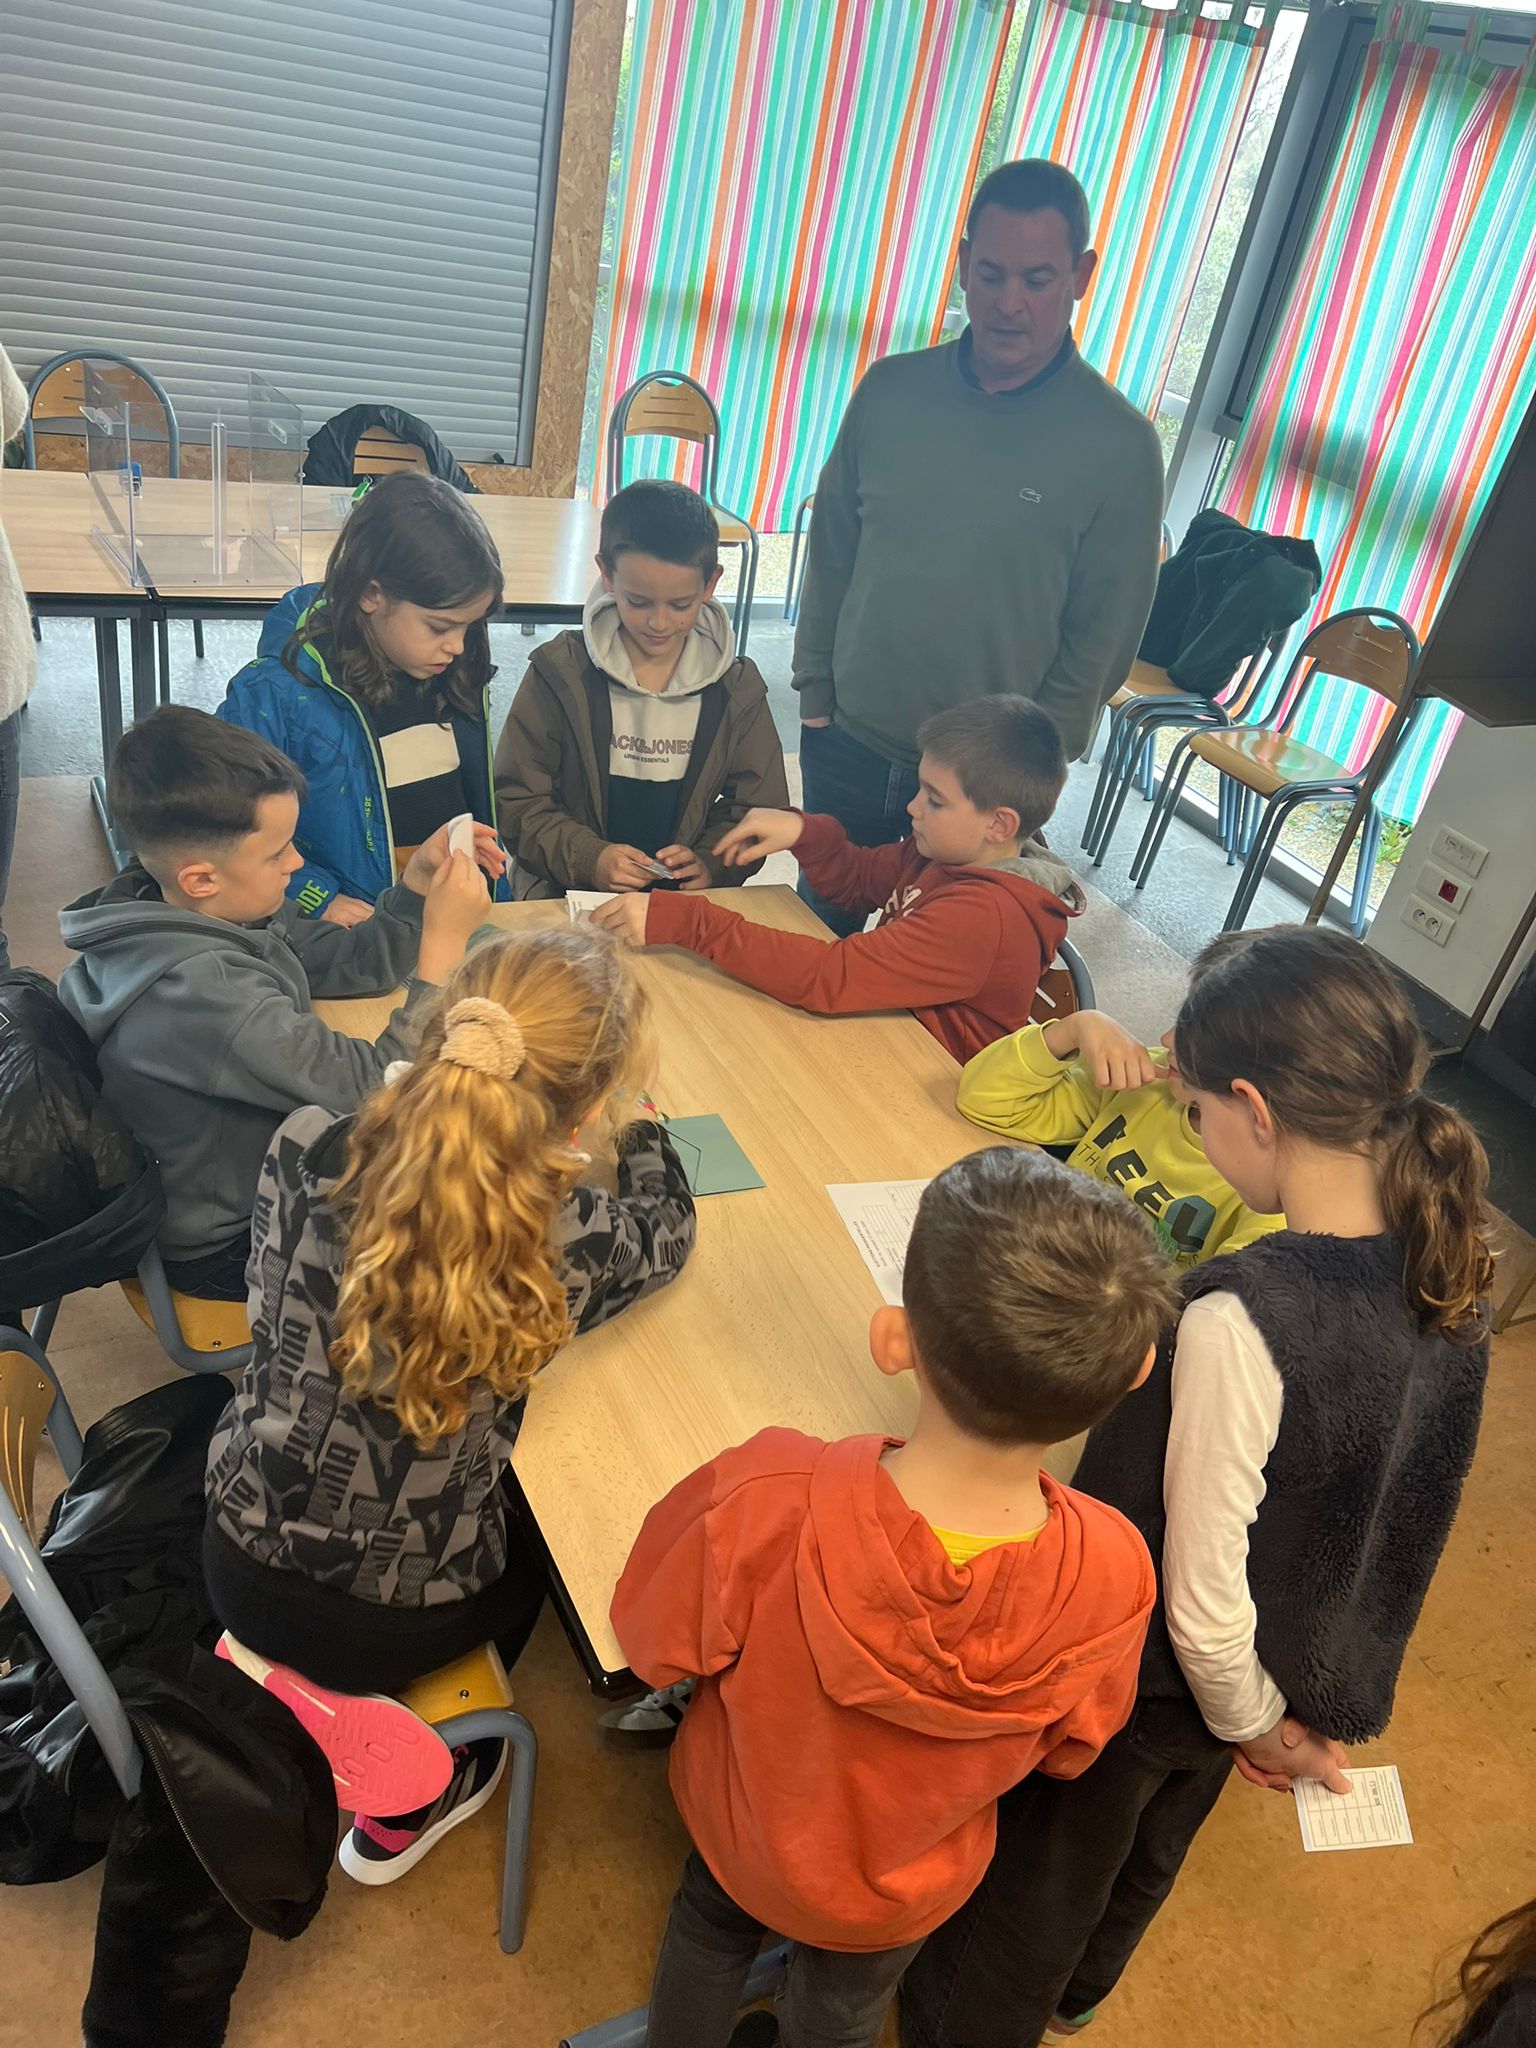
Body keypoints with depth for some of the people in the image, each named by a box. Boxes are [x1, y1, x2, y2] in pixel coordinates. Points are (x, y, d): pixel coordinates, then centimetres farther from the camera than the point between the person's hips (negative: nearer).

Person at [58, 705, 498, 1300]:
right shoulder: (202, 992, -37)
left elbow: (349, 963, 1)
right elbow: (380, 1090, -32)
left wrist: (419, 881, -14)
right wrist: (443, 943, -30)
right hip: (227, 1248, -8)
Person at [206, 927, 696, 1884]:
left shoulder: (306, 1151, -20)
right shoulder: (573, 1238, -27)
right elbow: (669, 1230, -3)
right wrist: (644, 1131, 17)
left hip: (245, 1568, 4)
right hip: (394, 1627, -3)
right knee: (551, 1513, 28)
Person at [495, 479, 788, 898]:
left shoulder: (737, 690, 4)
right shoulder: (561, 674, -1)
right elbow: (517, 800, 0)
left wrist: (709, 862, -12)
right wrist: (590, 859, -17)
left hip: (687, 900, 3)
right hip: (566, 895, -3)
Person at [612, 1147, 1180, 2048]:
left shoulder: (759, 1500, -44)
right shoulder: (1112, 1575, -37)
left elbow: (654, 1644, -21)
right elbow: (1065, 1750, -14)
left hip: (743, 1825, 0)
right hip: (906, 1896, 1)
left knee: (712, 1927, 35)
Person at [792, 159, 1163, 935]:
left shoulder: (1119, 443, -10)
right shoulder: (891, 390, -1)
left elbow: (1103, 638, -6)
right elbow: (830, 553, 6)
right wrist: (814, 692, 4)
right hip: (846, 746, 3)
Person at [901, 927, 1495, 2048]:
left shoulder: (1242, 1322, -38)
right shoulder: (1457, 1283, -15)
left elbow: (1202, 1604, -28)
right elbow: (1382, 1508, -2)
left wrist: (1254, 1725, -9)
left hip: (1140, 1687, -7)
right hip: (1319, 1677, 7)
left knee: (1037, 1877, 24)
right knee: (1155, 1847, 35)